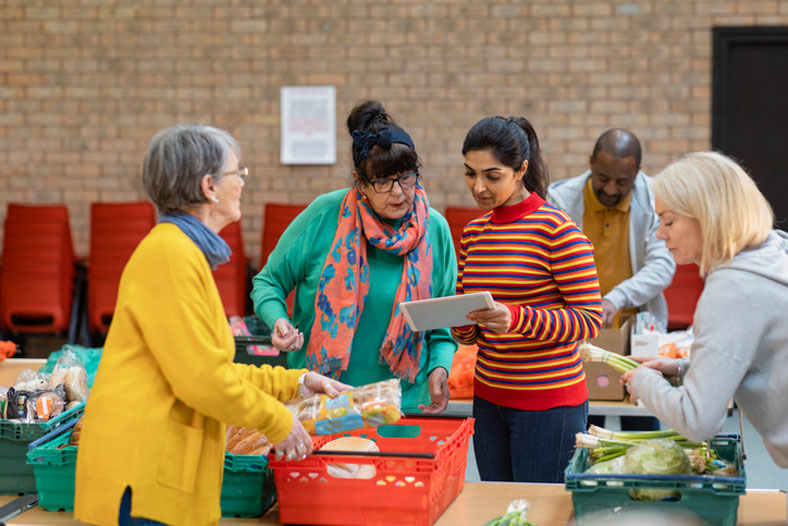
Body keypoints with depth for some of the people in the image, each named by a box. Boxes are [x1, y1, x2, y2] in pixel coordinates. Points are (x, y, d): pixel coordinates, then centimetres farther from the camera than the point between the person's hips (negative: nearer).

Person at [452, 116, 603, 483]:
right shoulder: (473, 233, 10)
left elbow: (590, 319, -13)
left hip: (549, 401, -6)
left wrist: (517, 318, -26)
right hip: (488, 399, 6)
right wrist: (460, 323, -7)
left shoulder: (556, 229, -10)